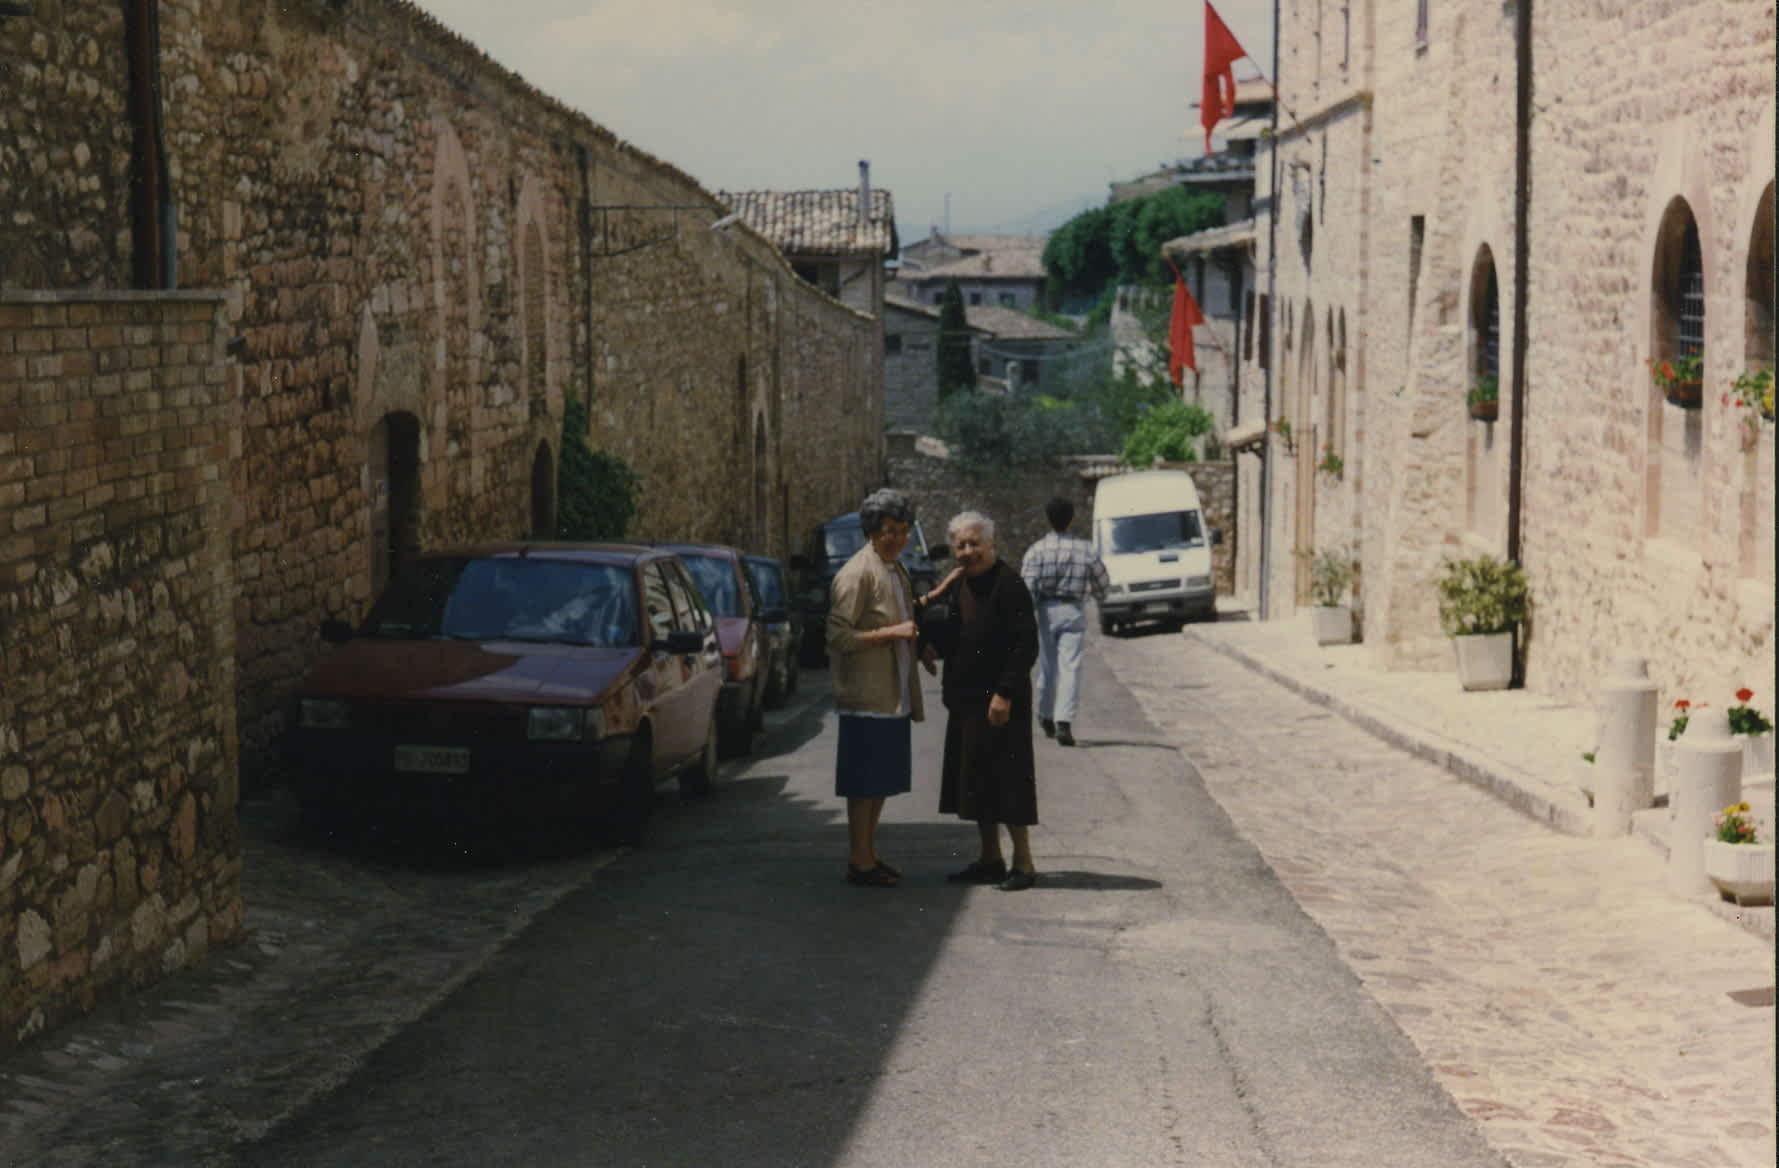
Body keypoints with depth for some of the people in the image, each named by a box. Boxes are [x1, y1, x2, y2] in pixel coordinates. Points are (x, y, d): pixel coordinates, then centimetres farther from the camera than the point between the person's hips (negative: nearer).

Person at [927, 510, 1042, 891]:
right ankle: (990, 859, 22)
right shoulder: (960, 587, 13)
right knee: (977, 783, 12)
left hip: (998, 701, -8)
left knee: (1006, 783, -4)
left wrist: (1004, 694, -21)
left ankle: (1023, 863, 4)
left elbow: (1026, 645, -17)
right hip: (967, 700, 9)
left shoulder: (1008, 585, -13)